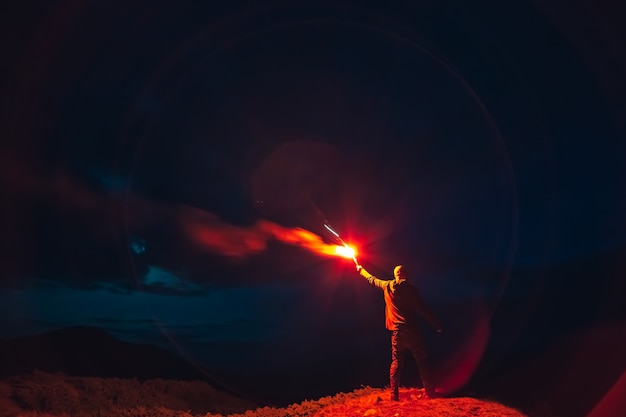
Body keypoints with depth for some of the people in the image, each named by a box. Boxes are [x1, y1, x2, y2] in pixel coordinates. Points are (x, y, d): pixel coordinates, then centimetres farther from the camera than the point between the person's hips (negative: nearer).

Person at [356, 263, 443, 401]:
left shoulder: (387, 286, 6)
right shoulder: (410, 288, -4)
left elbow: (372, 280, 24)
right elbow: (422, 309, -6)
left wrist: (361, 270, 42)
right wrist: (437, 325, -1)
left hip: (396, 331, 3)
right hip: (411, 330, -3)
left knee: (396, 361, 9)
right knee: (422, 360, 5)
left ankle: (394, 394, 5)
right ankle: (429, 391, 4)